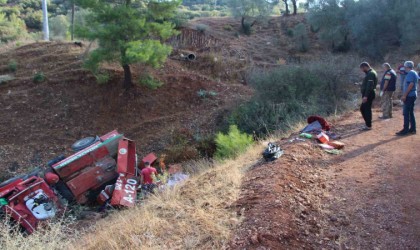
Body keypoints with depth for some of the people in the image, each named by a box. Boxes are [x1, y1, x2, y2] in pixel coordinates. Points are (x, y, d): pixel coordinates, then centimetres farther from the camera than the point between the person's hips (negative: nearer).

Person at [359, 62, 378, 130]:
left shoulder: (370, 74, -16)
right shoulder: (371, 73, 17)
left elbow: (369, 86, -23)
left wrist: (365, 96, -25)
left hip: (368, 94, -11)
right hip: (368, 94, 11)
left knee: (367, 109, -4)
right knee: (362, 108, 15)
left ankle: (368, 125, 3)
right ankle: (367, 123, 22)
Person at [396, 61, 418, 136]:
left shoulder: (410, 73, -13)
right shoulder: (415, 73, 16)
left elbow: (411, 85, -22)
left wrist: (404, 95, -22)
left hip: (409, 96, -10)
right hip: (413, 95, 10)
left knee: (406, 113, -8)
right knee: (411, 112, 13)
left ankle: (405, 130, -8)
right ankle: (412, 129, 17)